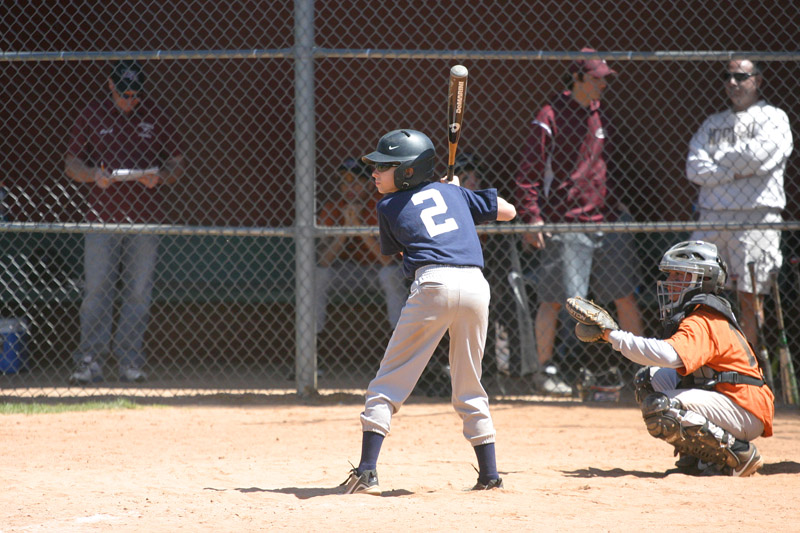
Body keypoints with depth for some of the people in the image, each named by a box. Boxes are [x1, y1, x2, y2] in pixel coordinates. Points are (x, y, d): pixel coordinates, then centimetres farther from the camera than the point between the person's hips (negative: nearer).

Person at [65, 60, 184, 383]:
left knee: (138, 293, 1)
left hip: (145, 220, 1)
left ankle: (130, 363, 6)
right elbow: (71, 164, 8)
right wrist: (94, 174, -13)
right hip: (101, 217, -1)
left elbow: (177, 163, 11)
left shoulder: (157, 118, 8)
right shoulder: (91, 116, 7)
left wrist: (159, 176, -11)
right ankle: (89, 363, -4)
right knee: (96, 290, -6)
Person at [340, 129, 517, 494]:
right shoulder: (451, 191, 21)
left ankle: (367, 472, -9)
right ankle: (490, 475, 16)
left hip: (434, 284, -4)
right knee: (469, 386, 17)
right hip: (475, 285, 4)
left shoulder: (389, 207, 13)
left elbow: (391, 250, 30)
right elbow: (508, 211, 28)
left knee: (389, 381, 1)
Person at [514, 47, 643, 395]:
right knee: (554, 298, -4)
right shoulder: (552, 116, -5)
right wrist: (531, 217, -15)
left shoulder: (603, 117, 16)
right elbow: (528, 171, -7)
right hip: (564, 222, -6)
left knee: (625, 296, 6)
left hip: (605, 221, 6)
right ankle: (545, 370, 5)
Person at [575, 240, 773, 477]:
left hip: (746, 411, -11)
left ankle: (739, 454, -14)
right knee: (648, 379, 11)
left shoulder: (702, 323, -19)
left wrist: (615, 336, -30)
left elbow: (669, 355, -37)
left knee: (660, 409, -26)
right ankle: (699, 456, 9)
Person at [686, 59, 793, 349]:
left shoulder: (774, 118, 6)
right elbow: (695, 169, 6)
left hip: (756, 216, -4)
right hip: (711, 216, 4)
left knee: (749, 298, -2)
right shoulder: (713, 123, 19)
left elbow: (757, 154, -14)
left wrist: (717, 160, 1)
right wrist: (736, 172, -8)